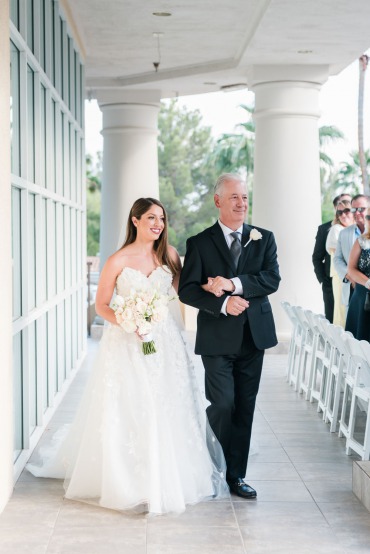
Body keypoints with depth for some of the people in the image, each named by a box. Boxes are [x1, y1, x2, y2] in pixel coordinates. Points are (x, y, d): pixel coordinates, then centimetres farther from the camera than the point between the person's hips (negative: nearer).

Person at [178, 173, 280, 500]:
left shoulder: (264, 239, 8)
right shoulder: (199, 243, 1)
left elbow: (272, 279, -7)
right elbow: (187, 290, -5)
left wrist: (233, 284, -19)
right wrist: (223, 304, -19)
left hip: (254, 336, 3)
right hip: (218, 338, -3)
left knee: (245, 409, 7)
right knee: (223, 405, -7)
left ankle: (236, 475, 19)